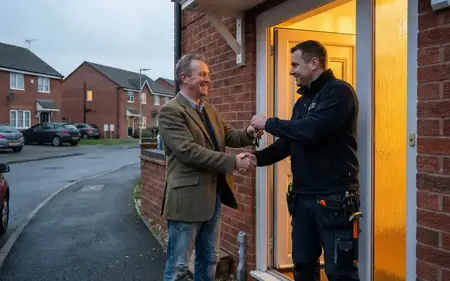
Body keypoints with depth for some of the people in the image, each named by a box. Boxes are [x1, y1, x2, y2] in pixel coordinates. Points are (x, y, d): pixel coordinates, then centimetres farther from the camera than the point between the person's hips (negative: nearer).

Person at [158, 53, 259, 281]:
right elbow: (188, 150, -23)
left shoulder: (210, 110, 15)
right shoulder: (171, 111, -14)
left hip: (213, 196, 8)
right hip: (187, 198, -8)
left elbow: (228, 136, 13)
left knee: (209, 260, 20)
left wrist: (248, 133, -9)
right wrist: (233, 162, -24)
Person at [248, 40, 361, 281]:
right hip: (303, 197, 8)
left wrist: (268, 123, -14)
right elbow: (290, 141, 16)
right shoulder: (303, 100, 17)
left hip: (334, 198, -8)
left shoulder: (339, 92, -11)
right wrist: (259, 157, 0)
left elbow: (311, 130, -26)